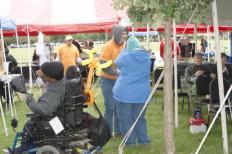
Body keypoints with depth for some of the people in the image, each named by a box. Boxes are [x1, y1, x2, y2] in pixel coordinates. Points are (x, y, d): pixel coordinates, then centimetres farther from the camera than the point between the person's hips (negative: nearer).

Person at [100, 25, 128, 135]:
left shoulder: (123, 45, 4)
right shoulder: (108, 46, -14)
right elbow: (103, 65, -18)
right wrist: (117, 73, -23)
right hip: (108, 80, -6)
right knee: (110, 107, -3)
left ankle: (118, 130, 23)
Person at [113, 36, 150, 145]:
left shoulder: (124, 57, -8)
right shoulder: (147, 57, 3)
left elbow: (117, 63, 15)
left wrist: (125, 50, 24)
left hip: (124, 92, -4)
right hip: (142, 93, 4)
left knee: (126, 118, 8)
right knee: (140, 118, 16)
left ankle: (130, 141, 14)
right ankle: (143, 140, 22)